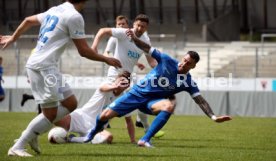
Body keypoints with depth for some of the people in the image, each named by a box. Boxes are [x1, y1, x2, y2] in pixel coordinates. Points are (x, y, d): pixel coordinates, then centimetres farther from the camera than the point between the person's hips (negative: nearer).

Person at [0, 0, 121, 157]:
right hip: (44, 67, -9)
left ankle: (32, 134, 11)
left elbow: (28, 20, 29)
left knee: (71, 104, 11)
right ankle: (17, 147, -4)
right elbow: (84, 51, -7)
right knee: (50, 113, -7)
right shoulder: (75, 16, -10)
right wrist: (106, 59, 7)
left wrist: (13, 38, 44)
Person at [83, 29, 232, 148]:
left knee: (169, 106, -37)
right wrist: (134, 38, -23)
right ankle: (94, 131, 32)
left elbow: (200, 101, -14)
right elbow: (147, 49, -7)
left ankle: (145, 140, -31)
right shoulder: (167, 61, -11)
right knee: (105, 116, -7)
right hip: (137, 93, 0)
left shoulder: (188, 83, -11)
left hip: (152, 101, 0)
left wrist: (214, 117, -26)